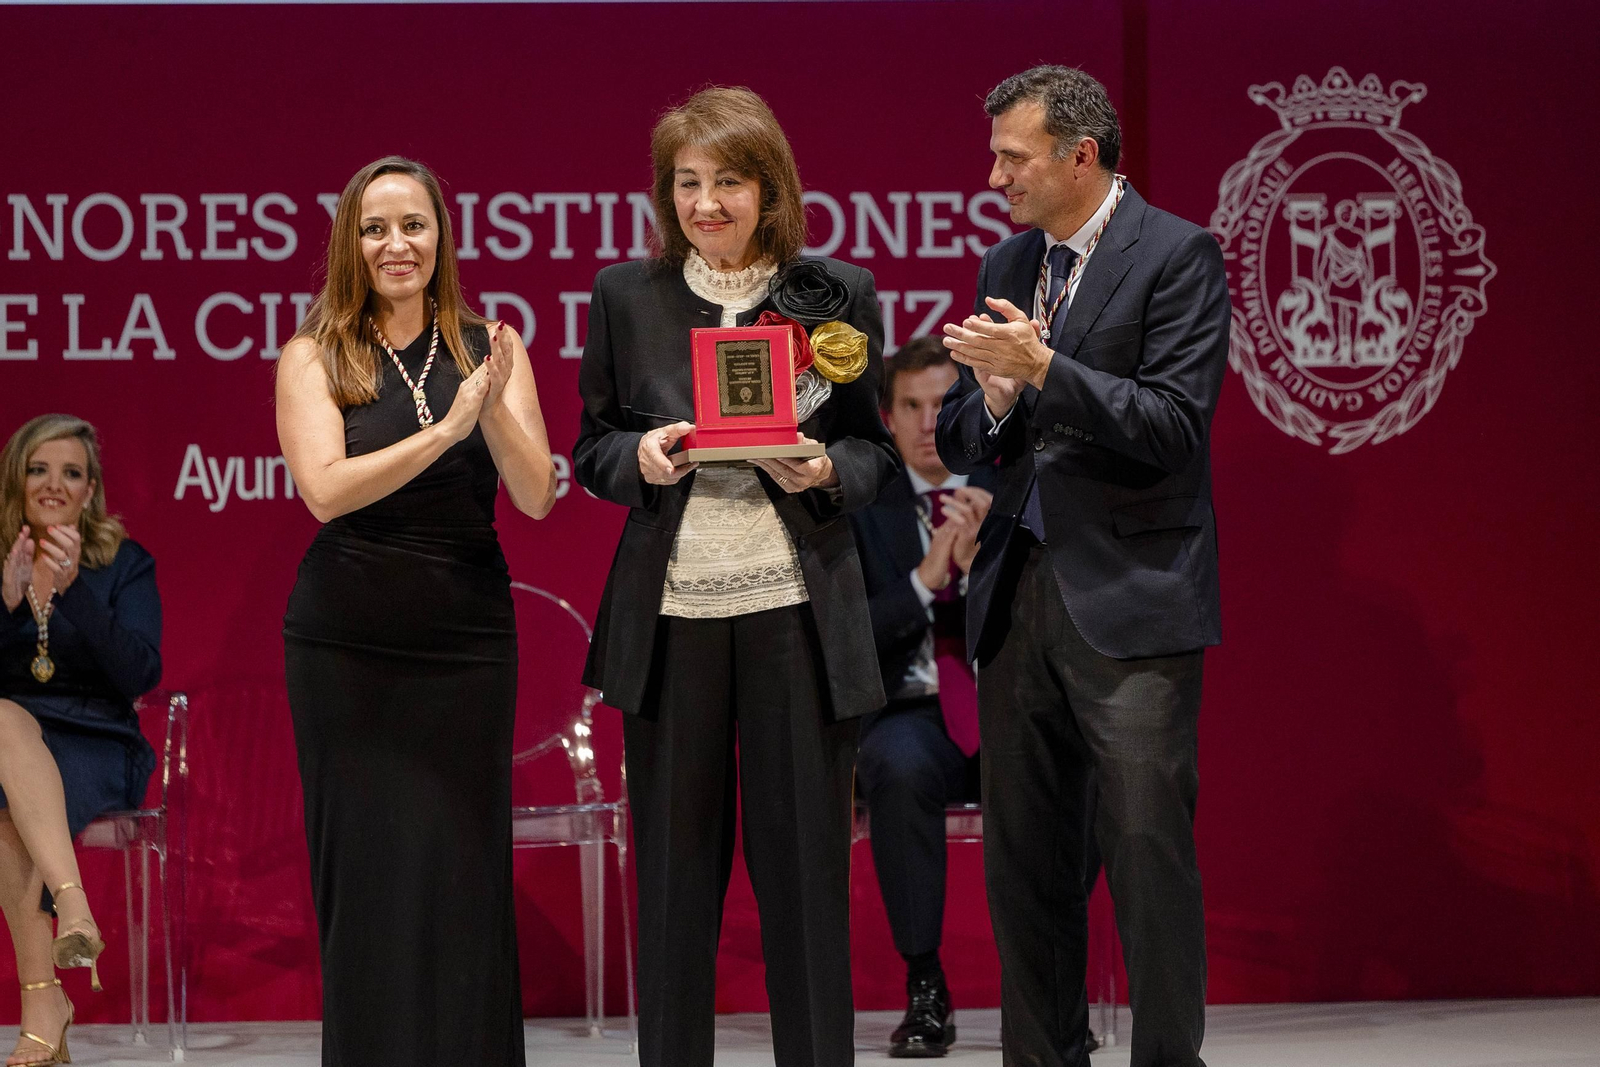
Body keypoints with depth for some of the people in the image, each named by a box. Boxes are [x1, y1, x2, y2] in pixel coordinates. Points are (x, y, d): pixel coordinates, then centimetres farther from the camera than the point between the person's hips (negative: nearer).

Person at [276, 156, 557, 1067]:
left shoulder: (489, 350, 5)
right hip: (348, 644, -1)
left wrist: (496, 410, -21)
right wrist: (447, 428, -22)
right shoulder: (313, 358, 1)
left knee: (464, 869, 1)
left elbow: (537, 497, -3)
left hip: (466, 640, 1)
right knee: (365, 872, 2)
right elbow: (326, 489, -13)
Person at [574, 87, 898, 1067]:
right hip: (669, 611, 1)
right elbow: (592, 450, 10)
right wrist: (641, 456, -11)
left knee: (804, 862, 2)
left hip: (797, 611, -1)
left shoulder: (839, 295, 5)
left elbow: (877, 453, 8)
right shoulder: (626, 296, 7)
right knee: (675, 866, 6)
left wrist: (822, 469, -13)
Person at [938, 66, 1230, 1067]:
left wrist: (1042, 366, -20)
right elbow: (958, 444, 17)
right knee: (1022, 861, 9)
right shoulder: (1005, 267, 15)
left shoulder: (1178, 255, -5)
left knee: (1147, 852, -8)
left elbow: (1174, 429, -14)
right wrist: (993, 392, -5)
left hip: (1128, 601, -7)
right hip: (1017, 600, 7)